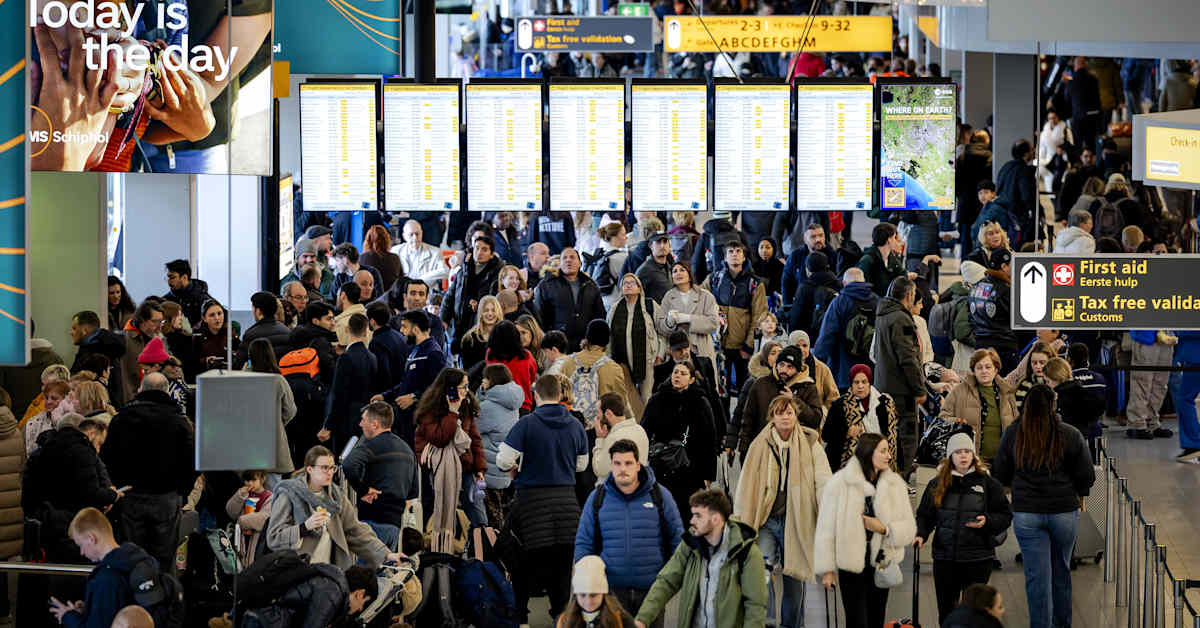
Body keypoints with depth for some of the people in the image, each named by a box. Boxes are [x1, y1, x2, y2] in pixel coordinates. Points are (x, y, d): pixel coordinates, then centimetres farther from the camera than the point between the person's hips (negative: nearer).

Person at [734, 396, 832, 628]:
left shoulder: (810, 445, 0)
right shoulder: (760, 446, 3)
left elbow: (824, 483, -1)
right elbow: (745, 485, 7)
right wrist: (739, 519, 5)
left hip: (796, 521, 0)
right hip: (766, 520, 0)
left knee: (794, 578, 8)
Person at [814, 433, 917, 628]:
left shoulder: (895, 483, 2)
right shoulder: (839, 483, -9)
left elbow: (909, 529, 2)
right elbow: (826, 530, -6)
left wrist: (885, 529, -17)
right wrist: (826, 568, -7)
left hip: (882, 565, 4)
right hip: (851, 566, -4)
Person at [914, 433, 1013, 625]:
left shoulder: (988, 483, 2)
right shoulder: (937, 485, 8)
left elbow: (1005, 516, 3)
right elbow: (925, 515, 12)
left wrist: (987, 521, -15)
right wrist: (921, 535, -7)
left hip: (978, 559, -2)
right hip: (944, 558, 2)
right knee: (946, 610, 7)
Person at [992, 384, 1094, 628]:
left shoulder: (1012, 434, -4)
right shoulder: (1071, 435, -6)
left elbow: (1000, 475, 4)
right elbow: (1087, 477, -1)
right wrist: (1079, 495, 19)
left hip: (1026, 514, 0)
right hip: (1064, 512, 1)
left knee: (1037, 576, 2)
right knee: (1061, 571, 17)